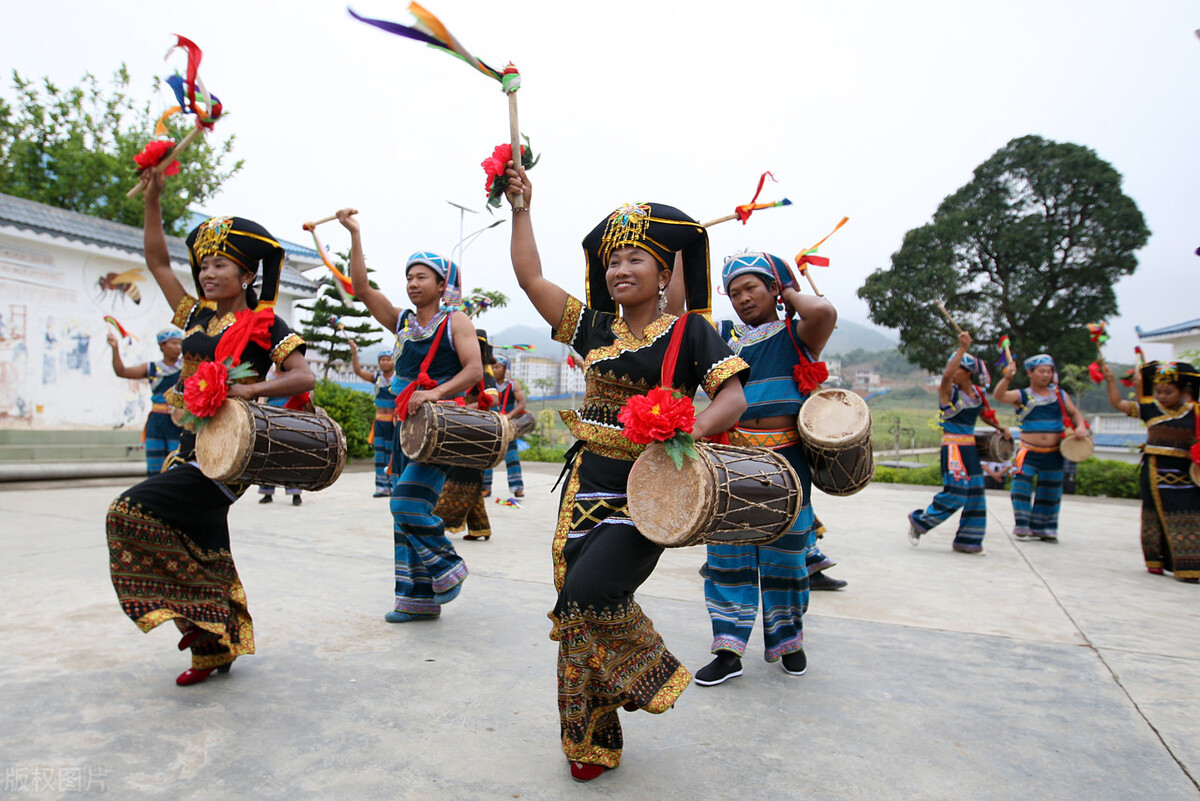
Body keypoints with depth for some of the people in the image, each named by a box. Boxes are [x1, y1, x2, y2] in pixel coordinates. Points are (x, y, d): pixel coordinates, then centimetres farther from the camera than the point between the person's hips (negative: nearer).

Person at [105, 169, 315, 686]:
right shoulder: (197, 317, 15)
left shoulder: (264, 324, -4)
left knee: (135, 510, -19)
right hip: (191, 444, 7)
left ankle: (208, 635, -9)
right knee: (200, 549, 9)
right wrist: (153, 200, 14)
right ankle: (215, 647, 22)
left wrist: (251, 389, -28)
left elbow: (305, 377, -14)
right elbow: (158, 263, 20)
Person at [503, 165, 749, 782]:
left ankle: (652, 675, 10)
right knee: (578, 609, 6)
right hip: (587, 486, 5)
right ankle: (592, 742, 25)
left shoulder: (689, 332, -2)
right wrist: (521, 209, 9)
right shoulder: (593, 327, 9)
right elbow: (530, 276, 8)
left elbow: (733, 395, -10)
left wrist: (691, 431, -29)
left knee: (589, 593, -21)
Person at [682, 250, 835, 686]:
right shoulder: (724, 336, 10)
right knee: (728, 554, 4)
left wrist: (790, 293, -2)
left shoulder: (796, 335, 2)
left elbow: (824, 312, -20)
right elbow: (676, 311, 4)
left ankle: (786, 641, 30)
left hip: (785, 462, -2)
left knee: (784, 555, 10)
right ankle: (729, 650, 14)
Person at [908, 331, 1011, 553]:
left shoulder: (978, 393, 9)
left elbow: (985, 414, 28)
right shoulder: (948, 391, -10)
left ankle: (967, 541, 16)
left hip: (970, 447, 7)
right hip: (952, 446, -7)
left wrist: (1000, 428, 14)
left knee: (975, 493, 6)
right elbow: (946, 375, -33)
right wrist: (962, 348, -34)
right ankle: (919, 521, 4)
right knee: (956, 492, -14)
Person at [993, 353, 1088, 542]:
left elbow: (1074, 413, 16)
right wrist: (1007, 378, -37)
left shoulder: (1060, 395, 9)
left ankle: (1043, 529, 23)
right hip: (1028, 453, -3)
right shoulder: (1022, 396, -2)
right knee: (1022, 487, -13)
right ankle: (1022, 527, -1)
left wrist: (1080, 427, -5)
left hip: (1053, 454, 3)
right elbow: (999, 396, -19)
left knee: (1049, 493, 11)